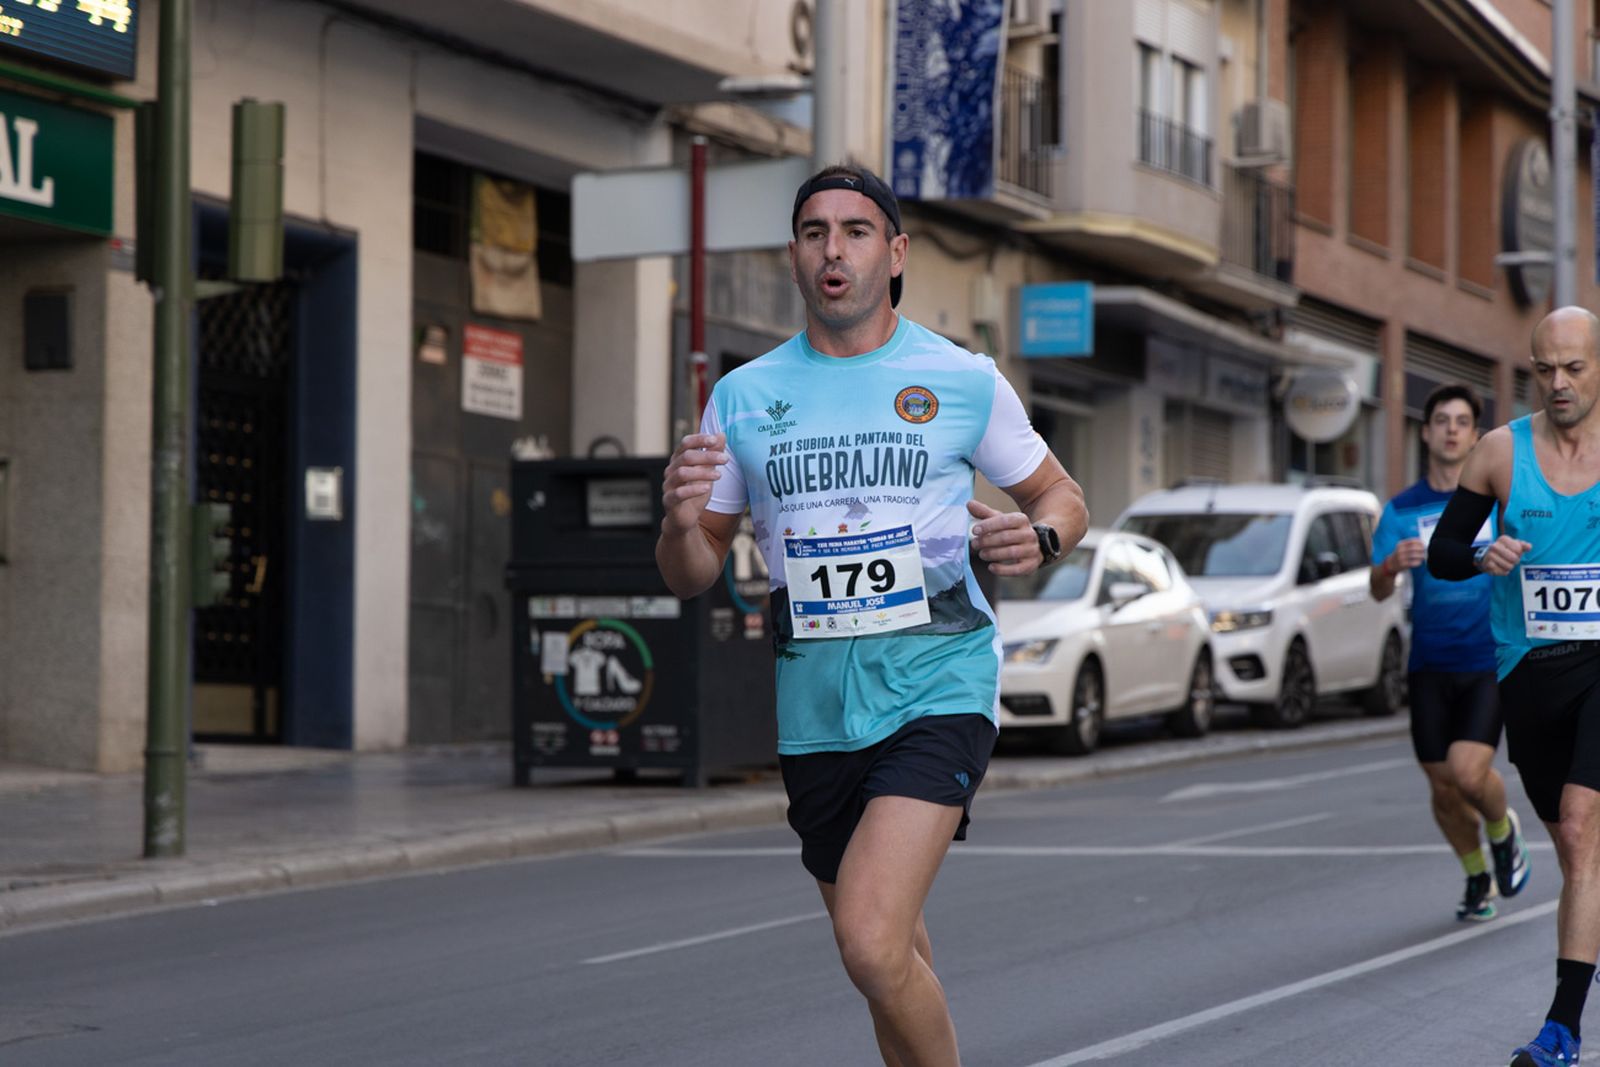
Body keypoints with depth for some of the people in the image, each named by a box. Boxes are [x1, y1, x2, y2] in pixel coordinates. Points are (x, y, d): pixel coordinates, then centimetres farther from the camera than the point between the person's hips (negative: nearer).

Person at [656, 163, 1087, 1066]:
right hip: (815, 711, 4)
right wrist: (682, 522, -13)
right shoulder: (743, 397, 7)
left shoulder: (965, 380, 2)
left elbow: (1064, 497, 14)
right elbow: (692, 575, 11)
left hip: (937, 685, -4)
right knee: (893, 964, 14)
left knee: (873, 941, -22)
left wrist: (1038, 537, -10)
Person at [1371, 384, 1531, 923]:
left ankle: (1503, 829, 15)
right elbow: (1378, 591, -5)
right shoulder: (1402, 510, 4)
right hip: (1430, 664, 2)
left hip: (1489, 660, -2)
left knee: (1469, 771, -18)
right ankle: (1477, 878, 29)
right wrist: (1392, 566, -26)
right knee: (1443, 786, 5)